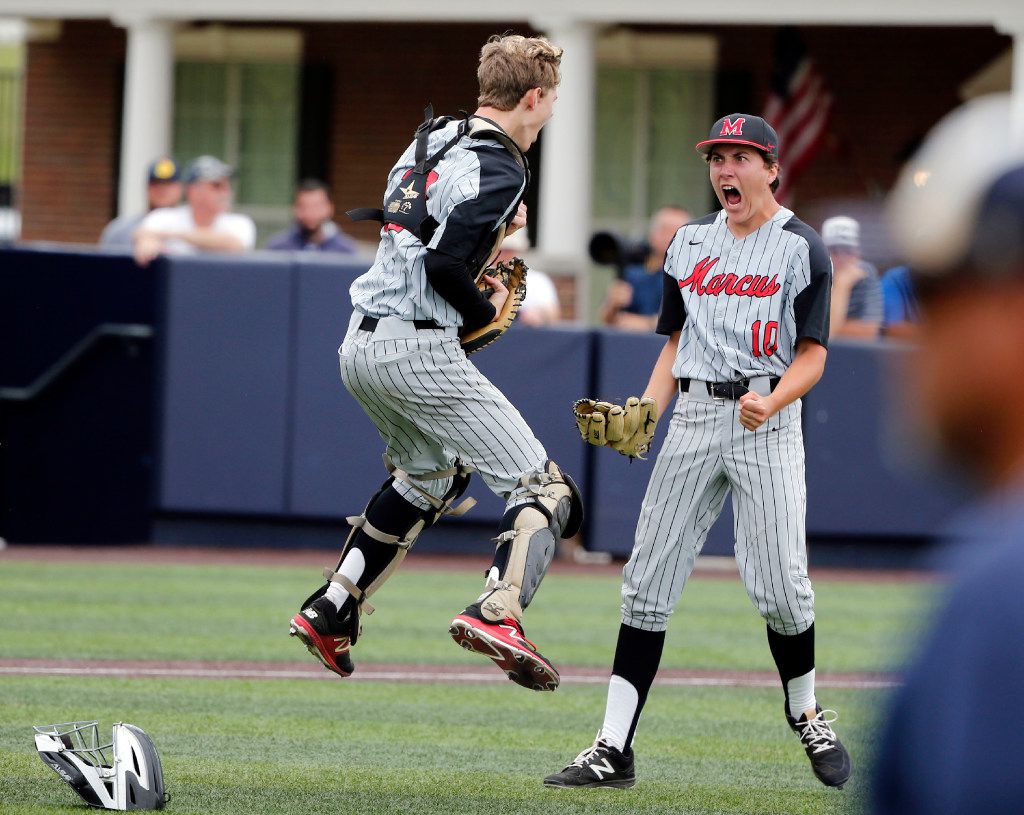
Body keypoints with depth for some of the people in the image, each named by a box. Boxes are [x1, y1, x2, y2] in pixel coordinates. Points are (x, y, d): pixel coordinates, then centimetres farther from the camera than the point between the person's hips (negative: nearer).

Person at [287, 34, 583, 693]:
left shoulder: (433, 138, 14)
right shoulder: (500, 169, -13)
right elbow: (444, 266, -21)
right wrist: (486, 312, -3)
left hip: (360, 346, 9)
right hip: (419, 351, -9)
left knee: (430, 473, 33)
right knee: (544, 489, -8)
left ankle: (332, 610, 29)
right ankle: (498, 610, -33)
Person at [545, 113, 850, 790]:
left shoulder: (801, 247, 0)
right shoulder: (690, 243, 16)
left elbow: (813, 353, -4)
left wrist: (772, 402, -23)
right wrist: (645, 412, 3)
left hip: (768, 423, -5)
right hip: (692, 418, 5)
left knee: (779, 584, -11)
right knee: (648, 581, -2)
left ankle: (806, 713, 17)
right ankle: (614, 750, -2)